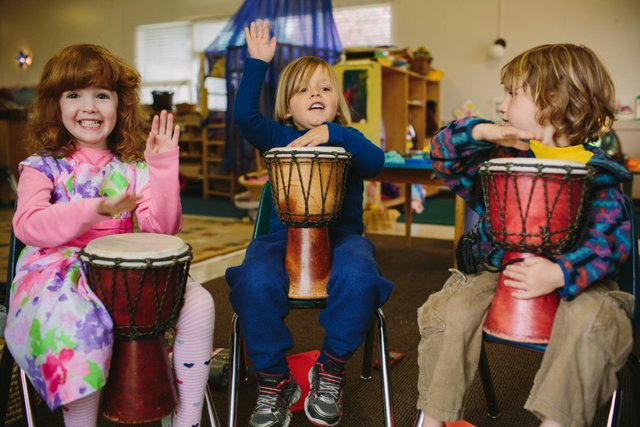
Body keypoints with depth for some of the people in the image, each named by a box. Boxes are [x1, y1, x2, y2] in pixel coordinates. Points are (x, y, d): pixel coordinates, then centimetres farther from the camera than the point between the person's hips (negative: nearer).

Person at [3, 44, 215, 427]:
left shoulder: (131, 168, 9)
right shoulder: (43, 166, 2)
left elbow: (162, 227, -4)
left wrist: (163, 164, -11)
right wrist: (96, 208, -29)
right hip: (59, 273, -3)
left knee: (198, 303, -18)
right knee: (80, 326, -36)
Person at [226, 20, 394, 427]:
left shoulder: (349, 142, 13)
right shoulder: (278, 138, 15)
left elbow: (376, 161, -8)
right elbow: (245, 114, -2)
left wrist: (334, 133, -20)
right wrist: (257, 63, -6)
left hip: (340, 234, 0)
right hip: (284, 234, 1)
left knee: (357, 277, -34)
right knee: (254, 281, -31)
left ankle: (331, 371, -7)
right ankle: (274, 380, -8)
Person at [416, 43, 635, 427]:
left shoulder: (597, 173, -5)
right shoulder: (503, 154, 4)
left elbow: (611, 237, -14)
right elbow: (444, 154, 2)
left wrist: (560, 274, -32)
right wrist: (481, 132, -17)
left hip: (573, 279, -2)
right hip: (496, 270, 2)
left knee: (589, 320, -33)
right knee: (451, 312, -22)